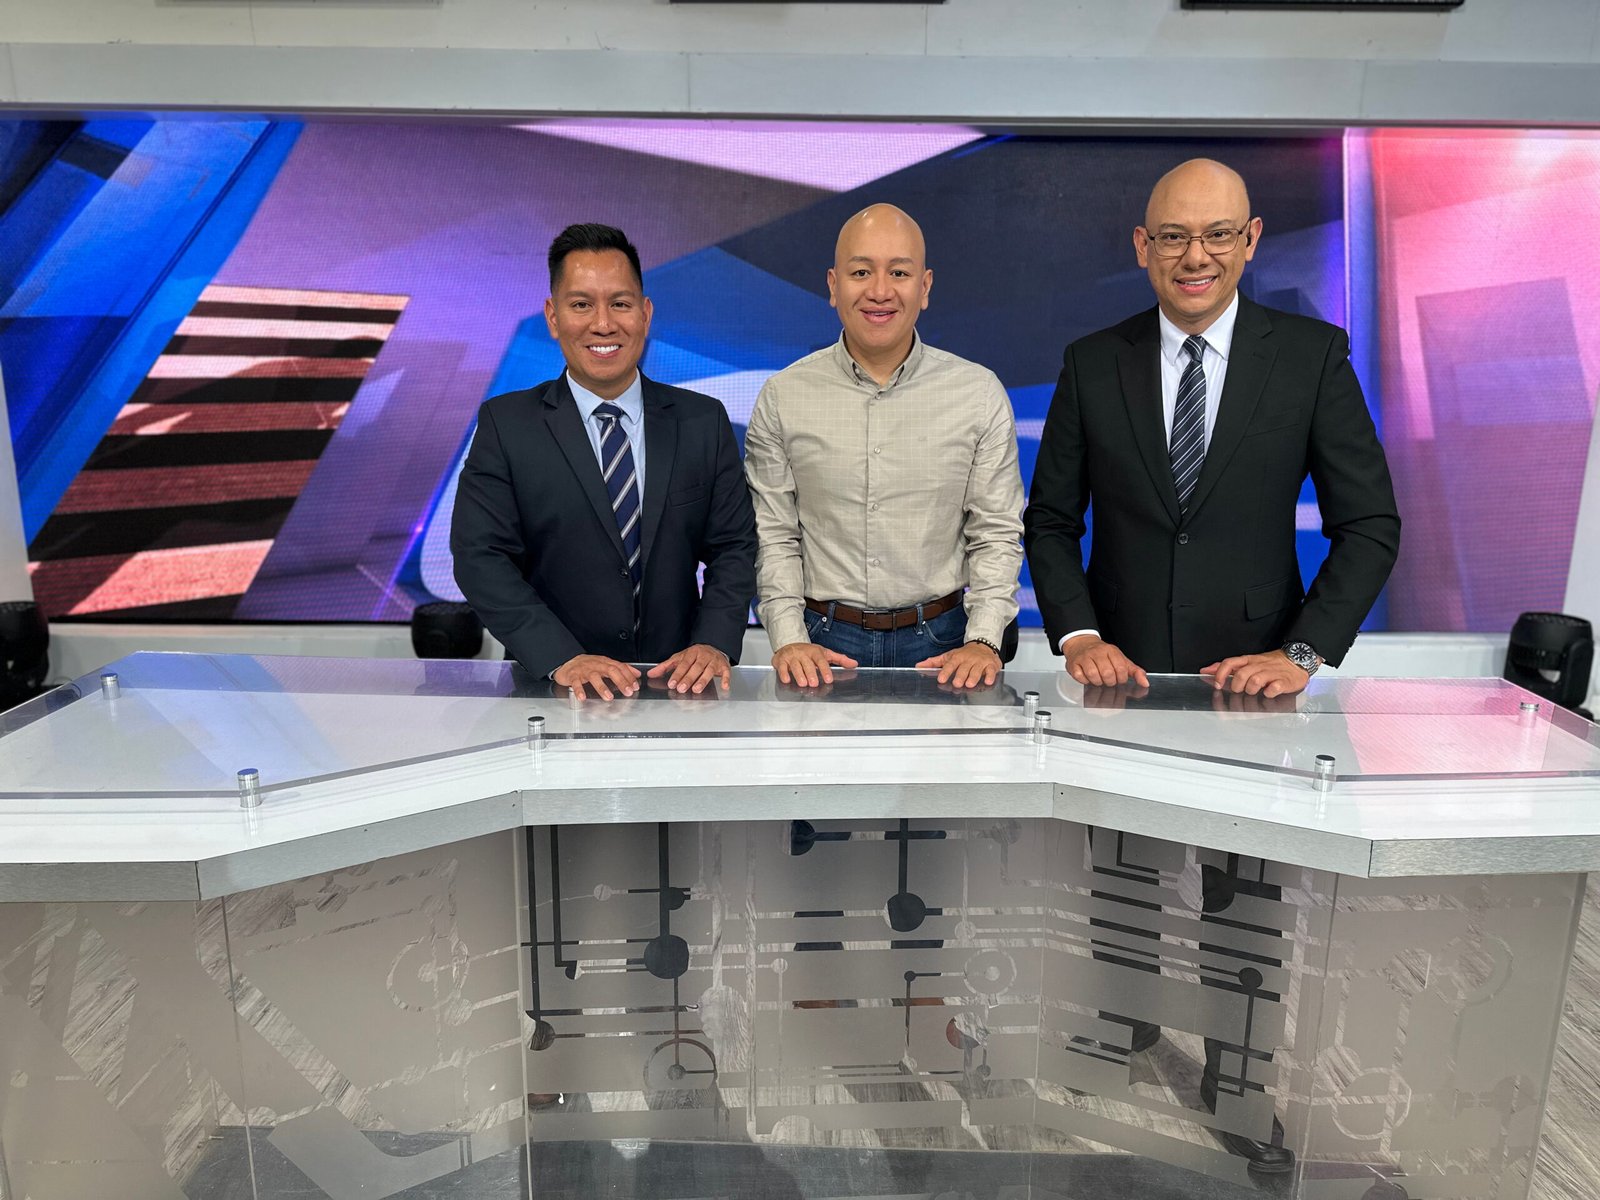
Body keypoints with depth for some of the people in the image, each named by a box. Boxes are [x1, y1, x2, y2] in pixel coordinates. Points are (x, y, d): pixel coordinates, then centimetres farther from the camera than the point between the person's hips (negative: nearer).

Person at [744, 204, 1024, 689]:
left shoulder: (980, 394, 1)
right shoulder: (783, 396, 1)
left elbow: (996, 534, 2)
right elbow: (773, 536, 2)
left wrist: (983, 641, -8)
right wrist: (790, 639, -8)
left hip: (940, 642, 0)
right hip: (823, 645, 0)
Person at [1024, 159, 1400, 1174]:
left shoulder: (1314, 355, -3)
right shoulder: (1093, 364, 1)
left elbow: (1370, 525, -3)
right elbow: (1051, 521, 3)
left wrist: (1304, 651, -14)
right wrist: (1077, 635, -10)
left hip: (1253, 675, 0)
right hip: (1125, 673, 1)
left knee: (1246, 902, 13)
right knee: (1121, 890, 14)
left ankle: (1235, 1083, 35)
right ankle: (1124, 1045, 36)